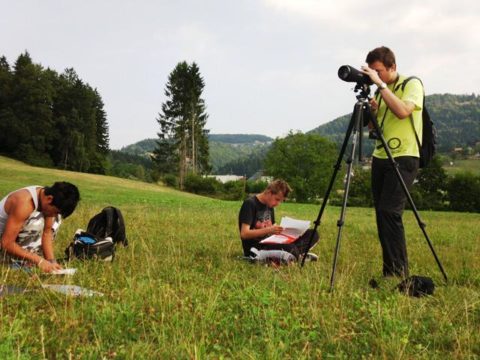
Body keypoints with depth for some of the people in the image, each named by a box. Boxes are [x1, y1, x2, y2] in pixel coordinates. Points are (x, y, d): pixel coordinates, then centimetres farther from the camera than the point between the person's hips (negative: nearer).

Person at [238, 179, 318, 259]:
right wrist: (268, 230, -27)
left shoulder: (270, 205, 14)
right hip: (254, 249, -8)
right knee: (289, 248, -39)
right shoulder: (250, 204, -11)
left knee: (312, 234, -5)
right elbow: (244, 234, -18)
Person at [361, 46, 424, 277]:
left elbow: (403, 111, -23)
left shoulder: (412, 84, -4)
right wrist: (372, 111, -2)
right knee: (382, 214, 5)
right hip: (380, 157, 7)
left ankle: (399, 273, -10)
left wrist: (380, 84, -21)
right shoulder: (381, 92, 15)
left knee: (389, 211, -18)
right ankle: (390, 272, 13)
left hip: (404, 158, -7)